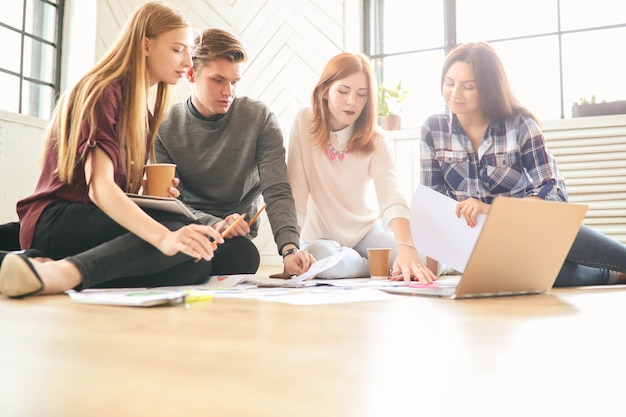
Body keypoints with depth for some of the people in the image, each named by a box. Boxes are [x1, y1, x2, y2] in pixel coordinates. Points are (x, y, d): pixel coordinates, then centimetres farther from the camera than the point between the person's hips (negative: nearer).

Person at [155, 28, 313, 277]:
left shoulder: (260, 119, -4)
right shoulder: (164, 128, -2)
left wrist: (289, 248, -29)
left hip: (238, 238, 1)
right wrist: (214, 224, -29)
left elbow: (277, 192, -12)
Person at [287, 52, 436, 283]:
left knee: (419, 257, -27)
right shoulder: (305, 122, -11)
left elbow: (392, 198, -26)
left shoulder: (374, 140, -10)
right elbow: (297, 192, -12)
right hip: (321, 236, 0)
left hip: (366, 229, 1)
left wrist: (405, 247, -43)